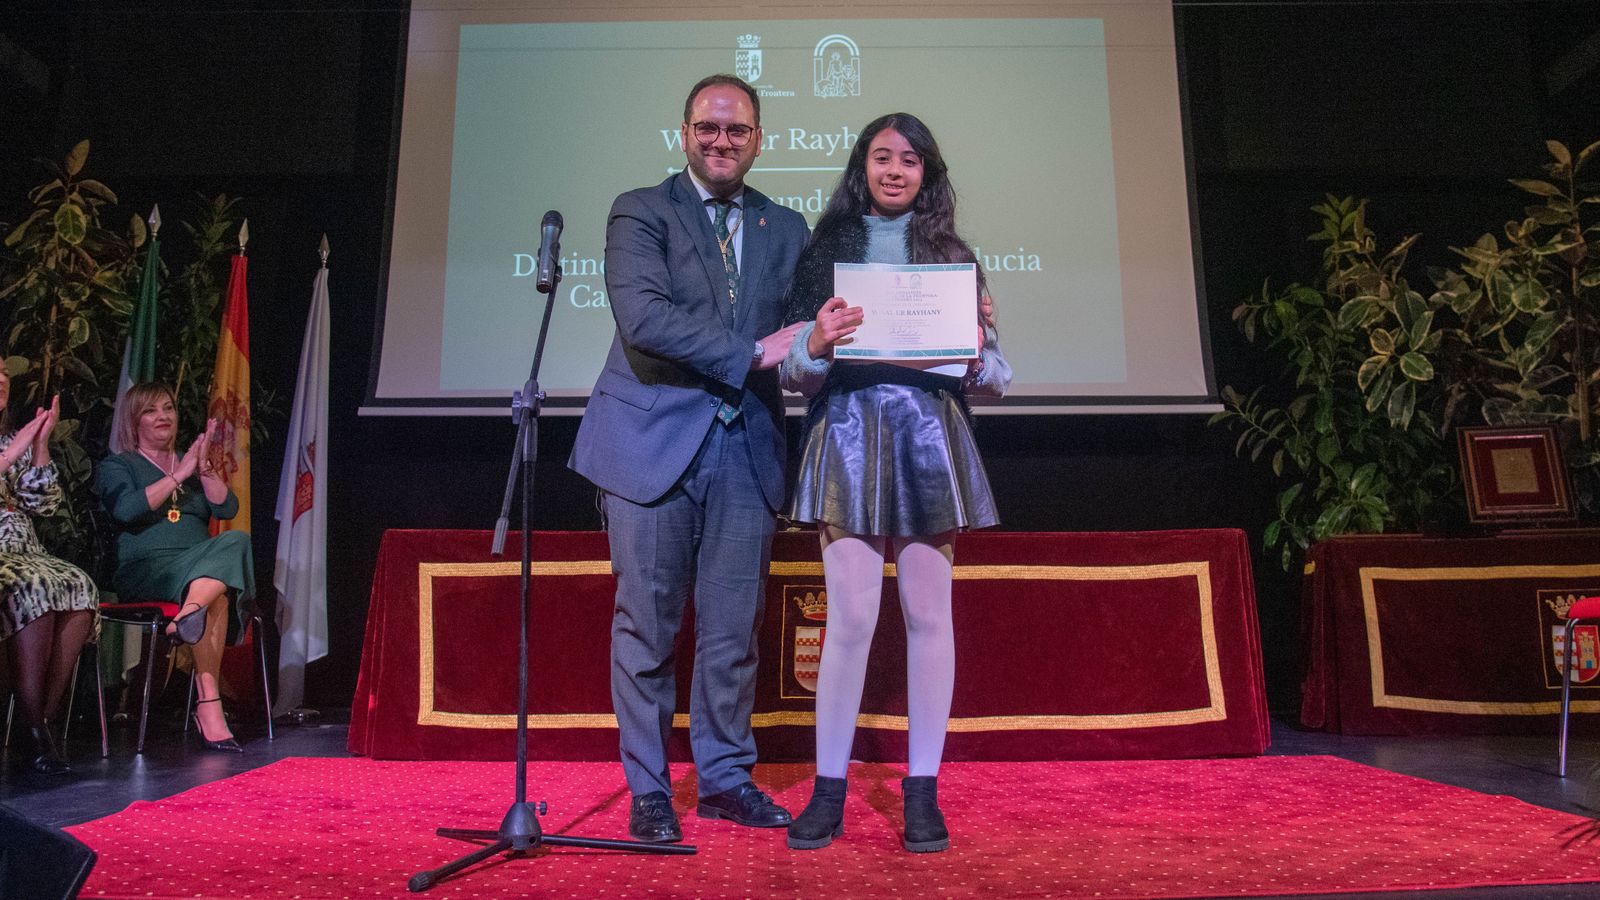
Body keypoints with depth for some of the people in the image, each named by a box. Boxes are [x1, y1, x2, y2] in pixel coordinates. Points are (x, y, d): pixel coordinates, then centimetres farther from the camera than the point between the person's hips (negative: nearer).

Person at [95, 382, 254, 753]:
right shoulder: (117, 466, 16)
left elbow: (227, 508, 10)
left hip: (202, 562, 4)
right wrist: (179, 476, -8)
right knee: (217, 593, -37)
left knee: (236, 541, -34)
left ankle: (189, 613, -54)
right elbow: (126, 509, -8)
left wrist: (204, 468, -4)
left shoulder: (190, 463, 28)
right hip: (146, 568, -4)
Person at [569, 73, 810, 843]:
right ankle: (648, 791, 18)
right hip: (654, 440, -3)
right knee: (647, 625, 3)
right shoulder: (640, 211, 2)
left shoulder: (785, 229, 15)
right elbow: (643, 317, -14)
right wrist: (752, 354, -18)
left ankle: (725, 778, 24)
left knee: (733, 628, 9)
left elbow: (801, 327, 10)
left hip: (745, 447, 4)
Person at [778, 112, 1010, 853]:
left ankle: (922, 793, 12)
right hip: (847, 434, -1)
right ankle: (829, 791, 7)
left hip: (929, 436, 2)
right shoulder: (825, 249, 12)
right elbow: (798, 373, 7)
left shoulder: (950, 254, 14)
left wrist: (975, 350, -10)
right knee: (850, 617, -6)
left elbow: (989, 378, 12)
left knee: (928, 613, 2)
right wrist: (817, 343, -14)